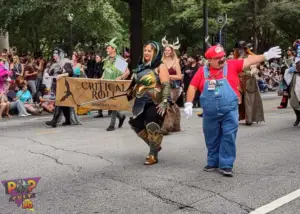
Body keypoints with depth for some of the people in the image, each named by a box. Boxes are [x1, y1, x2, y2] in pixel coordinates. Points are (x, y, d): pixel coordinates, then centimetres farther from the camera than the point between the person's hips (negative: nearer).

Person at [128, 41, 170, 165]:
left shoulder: (160, 67, -6)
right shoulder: (140, 67, 15)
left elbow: (166, 85, -14)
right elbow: (135, 84, 24)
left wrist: (164, 102, -23)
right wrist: (130, 95, 15)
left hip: (155, 103, -7)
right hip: (141, 103, 7)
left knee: (152, 127, -7)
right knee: (137, 125, 8)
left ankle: (153, 155, 9)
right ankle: (154, 146, 28)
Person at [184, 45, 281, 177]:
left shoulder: (232, 65, 0)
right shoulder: (202, 71, 2)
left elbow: (248, 61, -6)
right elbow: (193, 87, 2)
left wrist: (266, 56, -14)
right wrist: (188, 104, -5)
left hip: (229, 111, -1)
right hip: (210, 113, 2)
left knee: (229, 137, -3)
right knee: (212, 139, 13)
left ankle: (226, 165, 5)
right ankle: (213, 162, 29)